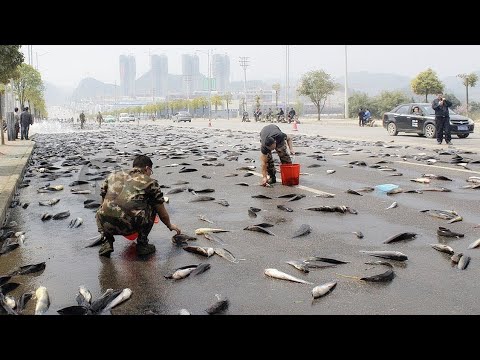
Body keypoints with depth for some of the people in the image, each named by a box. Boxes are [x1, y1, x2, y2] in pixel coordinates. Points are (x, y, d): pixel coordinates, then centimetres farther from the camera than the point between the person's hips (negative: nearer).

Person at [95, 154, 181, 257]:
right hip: (130, 225, -3)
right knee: (152, 206, 24)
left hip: (106, 225, 3)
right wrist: (170, 225, 41)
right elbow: (162, 213, 21)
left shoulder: (113, 175, 23)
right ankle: (142, 244, 19)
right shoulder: (150, 182, 14)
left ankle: (107, 242, 18)